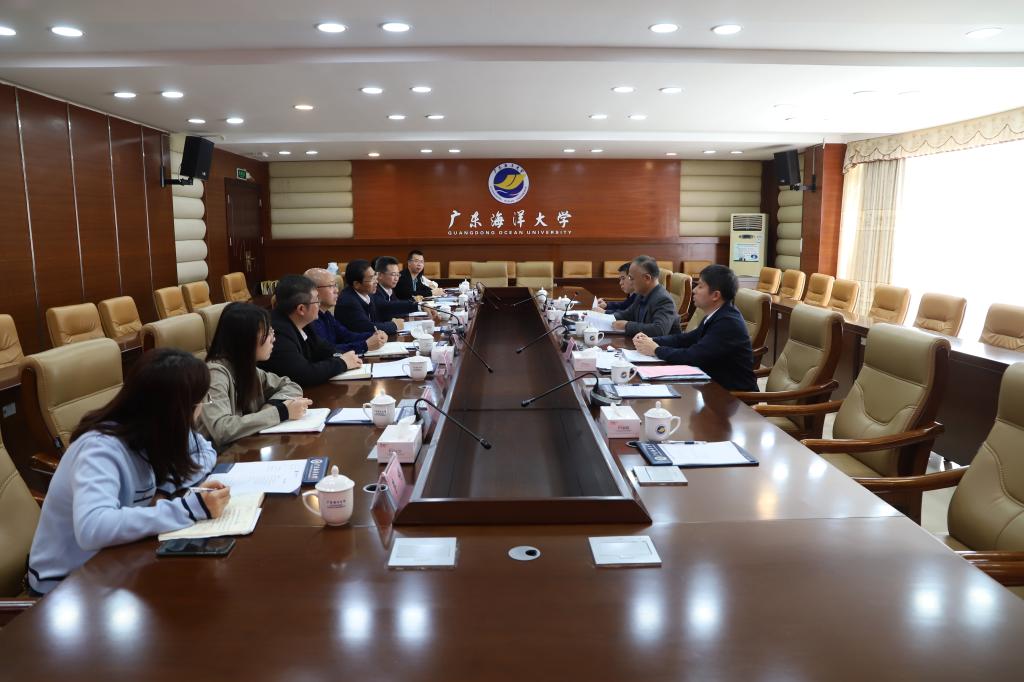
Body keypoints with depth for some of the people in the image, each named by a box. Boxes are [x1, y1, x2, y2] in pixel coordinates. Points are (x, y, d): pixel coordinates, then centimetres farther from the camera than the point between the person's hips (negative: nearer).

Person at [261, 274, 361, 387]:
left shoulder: (299, 323, -3)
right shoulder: (278, 332, -25)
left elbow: (320, 347, 13)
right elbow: (304, 375, -27)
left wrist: (338, 357, -7)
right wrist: (341, 362, -15)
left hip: (304, 389, 7)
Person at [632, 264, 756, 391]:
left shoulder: (728, 322, -23)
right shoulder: (718, 315, 5)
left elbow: (693, 356, -27)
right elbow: (686, 339, 10)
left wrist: (656, 350, -14)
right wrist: (652, 341, -4)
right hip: (716, 383, 7)